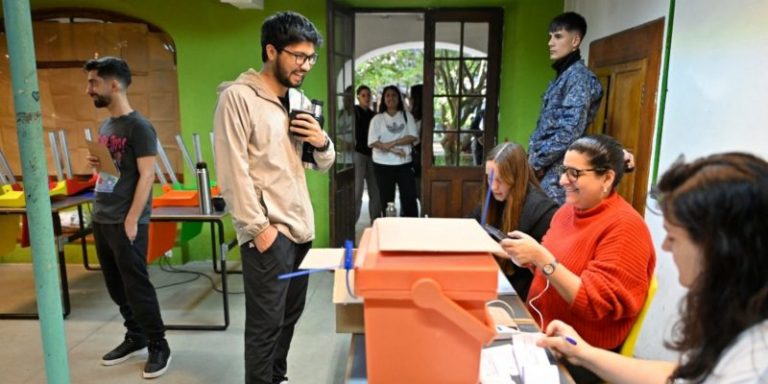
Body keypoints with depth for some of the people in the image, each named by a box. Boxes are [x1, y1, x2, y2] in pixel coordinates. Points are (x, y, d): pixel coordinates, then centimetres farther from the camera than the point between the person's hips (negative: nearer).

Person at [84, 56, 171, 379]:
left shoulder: (139, 126, -11)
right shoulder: (105, 126, 13)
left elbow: (146, 176, -16)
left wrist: (131, 220, -18)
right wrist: (96, 164, 0)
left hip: (126, 223, -8)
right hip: (101, 219, 8)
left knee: (136, 286, -1)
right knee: (116, 286, 14)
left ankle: (158, 346, 12)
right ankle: (135, 338, 29)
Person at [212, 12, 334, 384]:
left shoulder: (299, 100, 13)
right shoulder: (238, 97, -10)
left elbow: (322, 164, 17)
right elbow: (232, 172, -15)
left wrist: (322, 142, -5)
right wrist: (258, 228, -17)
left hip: (301, 227, 8)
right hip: (268, 232, -7)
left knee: (290, 314, 18)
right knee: (266, 323, 2)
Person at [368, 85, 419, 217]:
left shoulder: (407, 116, 8)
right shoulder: (377, 119, 3)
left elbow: (413, 137, -4)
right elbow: (373, 142, -8)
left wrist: (392, 143, -15)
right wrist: (394, 150, -17)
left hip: (405, 163, 1)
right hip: (383, 165, -1)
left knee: (410, 197, 0)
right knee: (387, 199, 6)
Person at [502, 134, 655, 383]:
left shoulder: (624, 226, -16)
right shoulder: (568, 209, 6)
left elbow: (598, 304, -22)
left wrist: (542, 258, -27)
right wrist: (530, 259, -4)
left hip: (583, 354, -7)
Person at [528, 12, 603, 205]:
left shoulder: (579, 76, -11)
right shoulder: (561, 76, 17)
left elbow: (570, 131, -20)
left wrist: (536, 161, -13)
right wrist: (534, 157, 5)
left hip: (559, 170, -9)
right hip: (547, 168, 9)